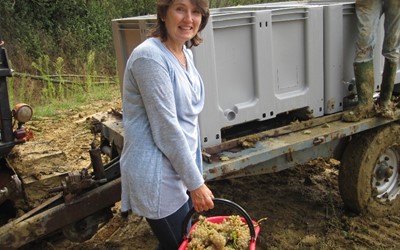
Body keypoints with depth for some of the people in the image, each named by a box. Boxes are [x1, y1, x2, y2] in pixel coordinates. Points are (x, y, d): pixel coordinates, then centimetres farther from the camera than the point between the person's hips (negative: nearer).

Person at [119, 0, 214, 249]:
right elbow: (166, 129, -23)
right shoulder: (150, 57, -22)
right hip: (158, 177, -8)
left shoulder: (185, 54, 5)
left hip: (181, 167, 9)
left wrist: (196, 175, 16)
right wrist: (195, 183, -16)